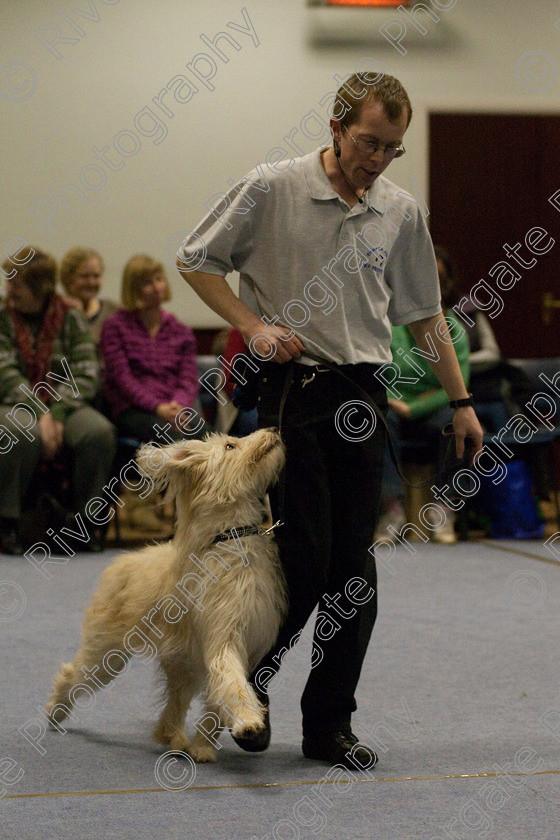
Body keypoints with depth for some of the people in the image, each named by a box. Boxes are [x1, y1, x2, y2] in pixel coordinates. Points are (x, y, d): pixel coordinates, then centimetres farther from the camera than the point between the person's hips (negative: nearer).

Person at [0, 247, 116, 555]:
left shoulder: (70, 318, 7)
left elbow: (86, 374, -2)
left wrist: (56, 413, -17)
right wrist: (39, 416, -20)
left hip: (64, 404, 2)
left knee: (99, 431, -30)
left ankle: (82, 518, -11)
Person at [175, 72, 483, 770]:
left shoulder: (401, 213, 8)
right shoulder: (272, 189, -5)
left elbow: (423, 314, 16)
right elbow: (197, 260, 3)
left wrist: (460, 400, 15)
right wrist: (252, 324, -9)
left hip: (364, 396, 4)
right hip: (293, 389, -4)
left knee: (353, 569, 3)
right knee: (305, 558, -9)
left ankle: (329, 725, 11)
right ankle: (248, 679, 16)